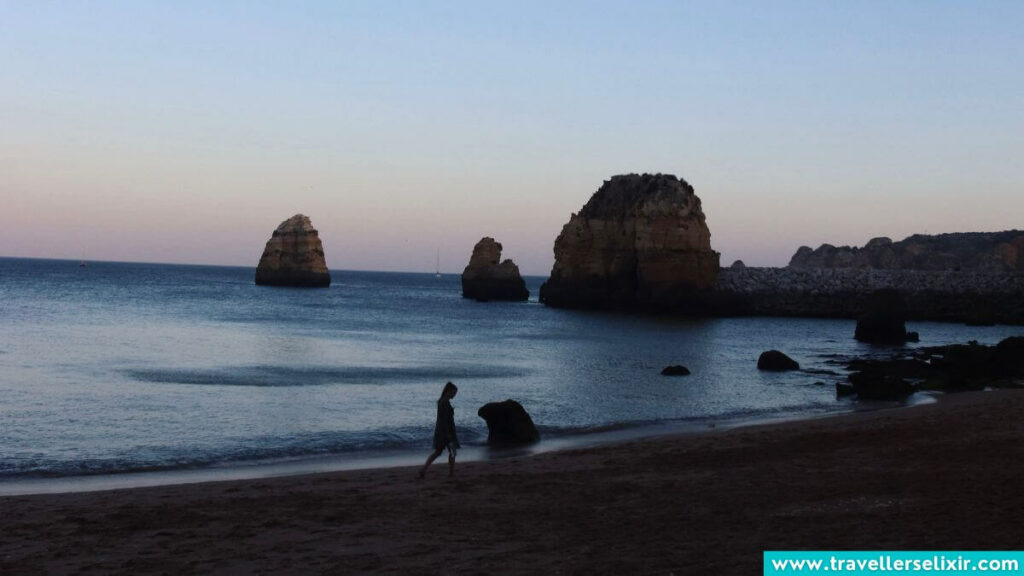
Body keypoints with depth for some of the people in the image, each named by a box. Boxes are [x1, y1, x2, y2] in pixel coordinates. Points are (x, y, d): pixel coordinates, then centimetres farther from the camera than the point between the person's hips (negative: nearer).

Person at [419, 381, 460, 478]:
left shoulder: (441, 401, 11)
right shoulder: (445, 402, -18)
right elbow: (445, 419, -22)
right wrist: (448, 433, -22)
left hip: (439, 430, 9)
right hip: (447, 430, -9)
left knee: (437, 451, 12)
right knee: (452, 451, 5)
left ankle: (424, 468, 3)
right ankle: (451, 473, 12)